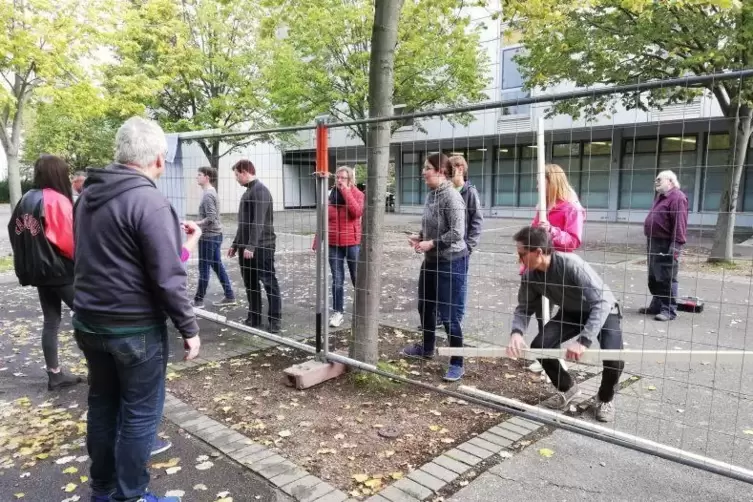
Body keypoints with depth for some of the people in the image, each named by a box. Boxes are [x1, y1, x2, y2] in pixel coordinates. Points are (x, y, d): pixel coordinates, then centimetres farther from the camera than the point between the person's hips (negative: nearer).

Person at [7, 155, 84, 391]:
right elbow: (69, 239, -19)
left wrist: (27, 266, 19)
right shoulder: (57, 200, -16)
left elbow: (16, 232, 13)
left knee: (51, 321, 12)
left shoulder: (26, 200, 9)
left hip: (39, 270, 8)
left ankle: (54, 375, 18)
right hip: (61, 270, -8)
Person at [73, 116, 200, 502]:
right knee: (140, 413, 6)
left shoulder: (88, 195, 6)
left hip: (89, 322, 8)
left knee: (102, 405, 19)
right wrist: (189, 328, -11)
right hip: (135, 328, -8)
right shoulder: (150, 202, -20)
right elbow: (168, 279, -21)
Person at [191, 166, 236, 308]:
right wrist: (197, 224, 16)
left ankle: (198, 300, 9)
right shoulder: (211, 192, 14)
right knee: (217, 266, 13)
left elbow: (210, 218, -23)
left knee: (204, 268, -1)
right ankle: (229, 296, 17)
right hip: (214, 235, 10)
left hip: (209, 236, -10)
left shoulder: (208, 195, -16)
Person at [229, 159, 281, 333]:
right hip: (246, 247, 9)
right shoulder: (248, 192, 17)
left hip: (261, 247, -9)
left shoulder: (260, 191, -12)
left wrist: (251, 246, -25)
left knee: (269, 282, -2)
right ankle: (254, 318, 21)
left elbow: (259, 222, -21)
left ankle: (275, 320, 5)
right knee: (250, 284, 12)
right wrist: (236, 244, 21)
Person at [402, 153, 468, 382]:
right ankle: (427, 348, 43)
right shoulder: (431, 194, 7)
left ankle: (457, 363, 14)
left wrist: (431, 243, -20)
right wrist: (419, 237, 0)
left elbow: (457, 233, -24)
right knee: (425, 306, 21)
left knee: (448, 314, -2)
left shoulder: (451, 196, -19)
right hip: (431, 260, 9)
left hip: (451, 262, -9)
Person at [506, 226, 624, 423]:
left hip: (602, 311, -5)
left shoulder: (571, 264, -37)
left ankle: (605, 399, 8)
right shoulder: (529, 276, -19)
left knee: (613, 358, -27)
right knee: (539, 346, -14)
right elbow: (524, 308, -10)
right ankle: (567, 388, 15)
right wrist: (516, 332, -33)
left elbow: (602, 302, -41)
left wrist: (584, 340, -51)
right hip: (570, 312, 5)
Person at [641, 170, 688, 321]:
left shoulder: (677, 197, -13)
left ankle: (669, 310, -1)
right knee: (654, 278, 15)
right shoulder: (660, 196, 19)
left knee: (667, 279, -6)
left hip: (666, 244, -10)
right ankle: (657, 305, 25)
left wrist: (676, 245, -26)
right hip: (654, 243, 10)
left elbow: (680, 223, -21)